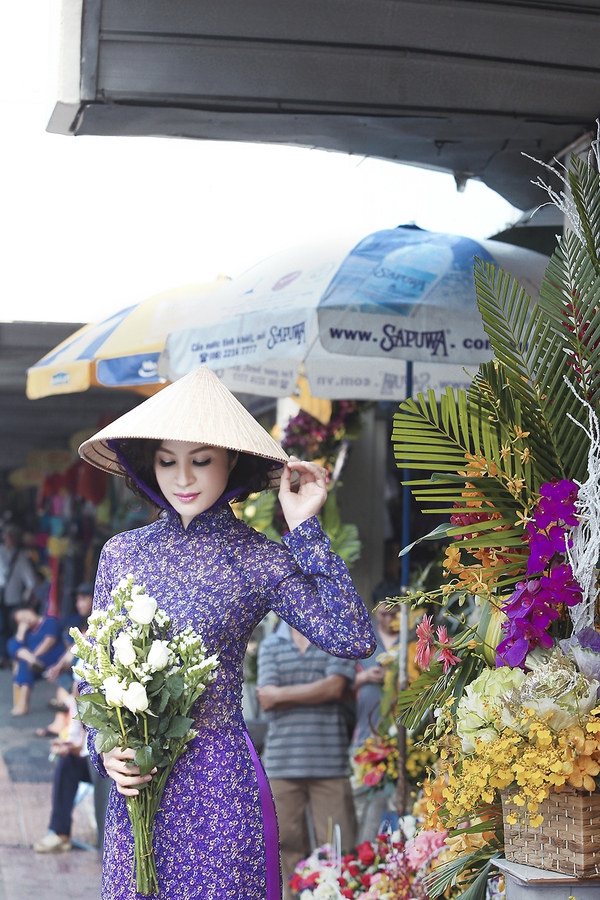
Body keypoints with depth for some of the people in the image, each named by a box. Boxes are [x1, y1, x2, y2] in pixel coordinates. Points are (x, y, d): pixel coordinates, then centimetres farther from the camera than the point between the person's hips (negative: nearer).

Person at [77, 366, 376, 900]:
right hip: (133, 785, 3)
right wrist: (106, 751, -4)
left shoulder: (259, 560, -4)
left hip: (218, 782, -3)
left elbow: (354, 640, -16)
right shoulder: (122, 553, 7)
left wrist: (304, 529, -13)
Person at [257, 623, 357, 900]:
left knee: (338, 846, -5)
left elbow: (335, 687, -7)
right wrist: (316, 691, -6)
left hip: (329, 762, -2)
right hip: (282, 762, 2)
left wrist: (283, 693, -2)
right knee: (287, 844, 2)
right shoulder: (270, 645, 13)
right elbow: (267, 698, 1)